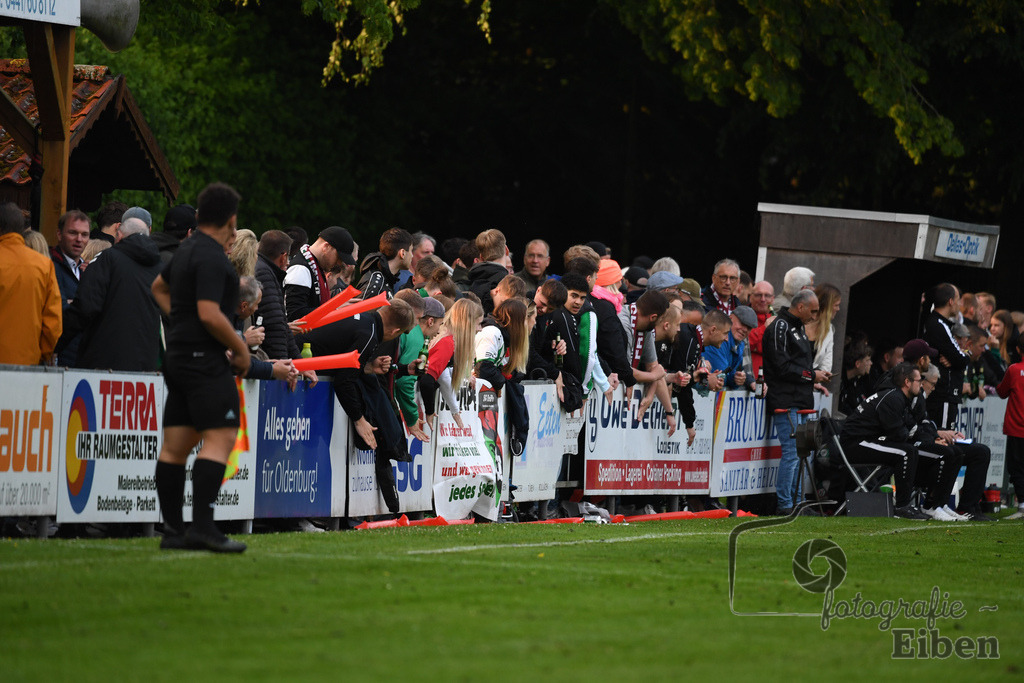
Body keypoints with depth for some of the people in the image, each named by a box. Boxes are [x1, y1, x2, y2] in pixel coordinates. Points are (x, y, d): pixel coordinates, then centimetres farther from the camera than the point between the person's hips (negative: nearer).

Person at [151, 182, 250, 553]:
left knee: (175, 445, 7)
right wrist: (240, 348, -11)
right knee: (220, 437, -14)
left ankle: (173, 530, 8)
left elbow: (159, 288, 33)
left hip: (178, 356, 10)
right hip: (205, 360, -10)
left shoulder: (187, 250, 16)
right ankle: (203, 527, -23)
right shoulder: (212, 258, -14)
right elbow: (210, 314, -23)